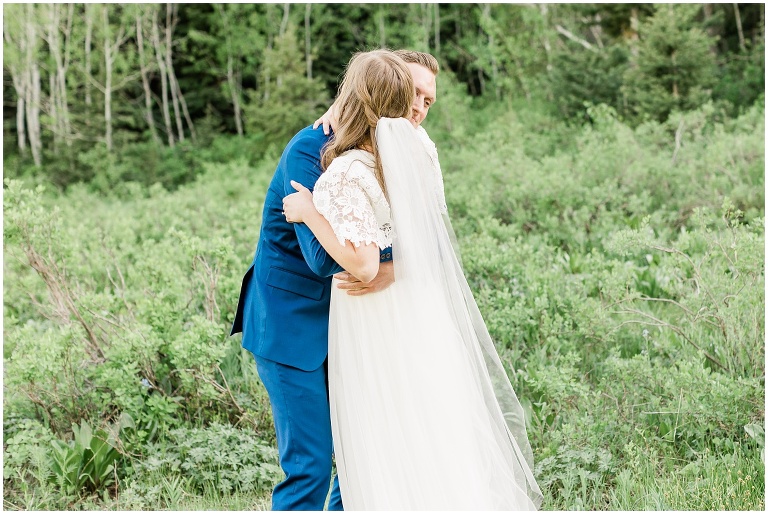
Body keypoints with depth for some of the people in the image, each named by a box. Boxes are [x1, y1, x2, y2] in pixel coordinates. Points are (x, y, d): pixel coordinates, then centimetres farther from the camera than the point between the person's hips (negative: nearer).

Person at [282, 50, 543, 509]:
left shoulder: (347, 172, -19)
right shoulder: (414, 156, 1)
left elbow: (362, 263, -25)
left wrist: (309, 212, -15)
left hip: (376, 323, -6)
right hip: (424, 315, 7)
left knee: (387, 452, 4)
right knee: (440, 440, 15)